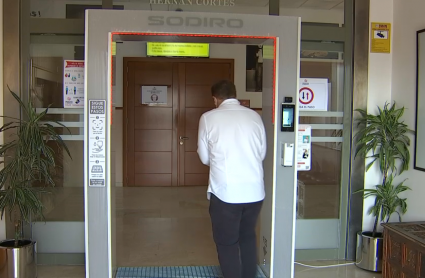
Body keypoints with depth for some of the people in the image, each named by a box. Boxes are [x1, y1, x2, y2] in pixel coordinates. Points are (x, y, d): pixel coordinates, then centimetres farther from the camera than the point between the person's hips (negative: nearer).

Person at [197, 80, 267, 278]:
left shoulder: (208, 118, -3)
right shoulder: (254, 116, 4)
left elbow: (204, 157, 4)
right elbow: (262, 153, 11)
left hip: (226, 191, -4)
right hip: (254, 190, 4)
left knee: (227, 243, 12)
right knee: (248, 237, 24)